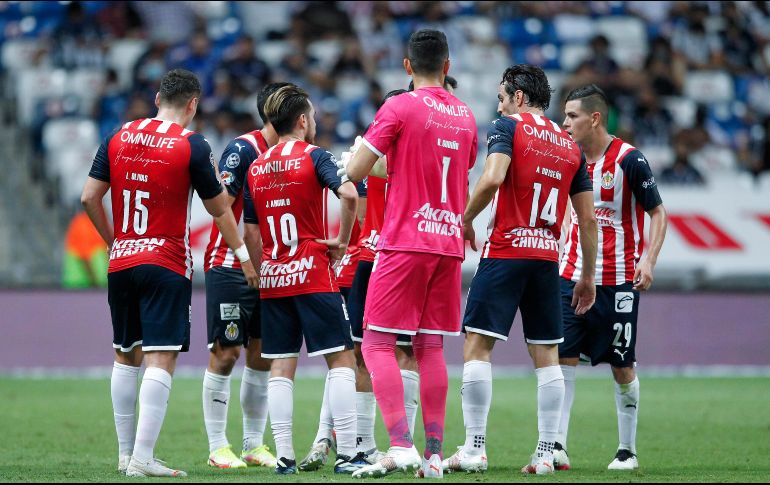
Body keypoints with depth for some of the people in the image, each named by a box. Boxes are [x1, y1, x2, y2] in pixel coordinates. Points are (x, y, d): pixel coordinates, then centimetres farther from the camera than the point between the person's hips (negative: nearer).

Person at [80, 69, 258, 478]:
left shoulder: (118, 137, 6)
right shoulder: (192, 145, -7)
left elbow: (89, 197, 6)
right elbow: (220, 210, 0)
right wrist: (243, 255, 14)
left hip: (121, 262, 5)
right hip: (166, 264, -5)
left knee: (125, 356, 16)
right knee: (161, 359, -7)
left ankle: (125, 452, 20)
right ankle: (142, 459, -15)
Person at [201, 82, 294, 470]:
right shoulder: (244, 149, -12)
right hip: (230, 267, -7)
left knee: (263, 354, 7)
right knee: (225, 354, -5)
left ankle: (254, 445, 14)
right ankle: (217, 447, 1)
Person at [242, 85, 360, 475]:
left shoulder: (256, 168, 10)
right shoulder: (314, 156, -5)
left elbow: (251, 231, 12)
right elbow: (349, 194, -22)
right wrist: (342, 241, -9)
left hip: (272, 279, 5)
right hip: (313, 274, -5)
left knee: (280, 368, 6)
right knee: (341, 359, -1)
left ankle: (284, 456, 2)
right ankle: (346, 454, -8)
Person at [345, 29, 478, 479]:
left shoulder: (399, 108, -6)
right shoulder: (466, 116, 12)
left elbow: (355, 172, -8)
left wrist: (368, 156, 14)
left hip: (405, 243, -6)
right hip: (449, 243, 6)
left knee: (377, 344, -4)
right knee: (431, 348, 8)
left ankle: (401, 445, -18)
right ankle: (434, 454, 4)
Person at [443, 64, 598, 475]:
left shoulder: (508, 127, -2)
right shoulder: (570, 146, 14)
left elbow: (492, 179, -20)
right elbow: (587, 219, 13)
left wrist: (465, 221, -5)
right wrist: (587, 277, 19)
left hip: (505, 253, -5)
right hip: (548, 258, 5)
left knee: (477, 345, -3)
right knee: (546, 355, 8)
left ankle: (474, 449, -8)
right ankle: (546, 453, 5)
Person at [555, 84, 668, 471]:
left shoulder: (629, 159, -11)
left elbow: (657, 213, -5)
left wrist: (649, 260, -17)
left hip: (618, 282, -5)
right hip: (573, 276, 5)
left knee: (622, 367, 3)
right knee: (562, 357, -6)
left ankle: (628, 451, 13)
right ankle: (556, 446, -7)